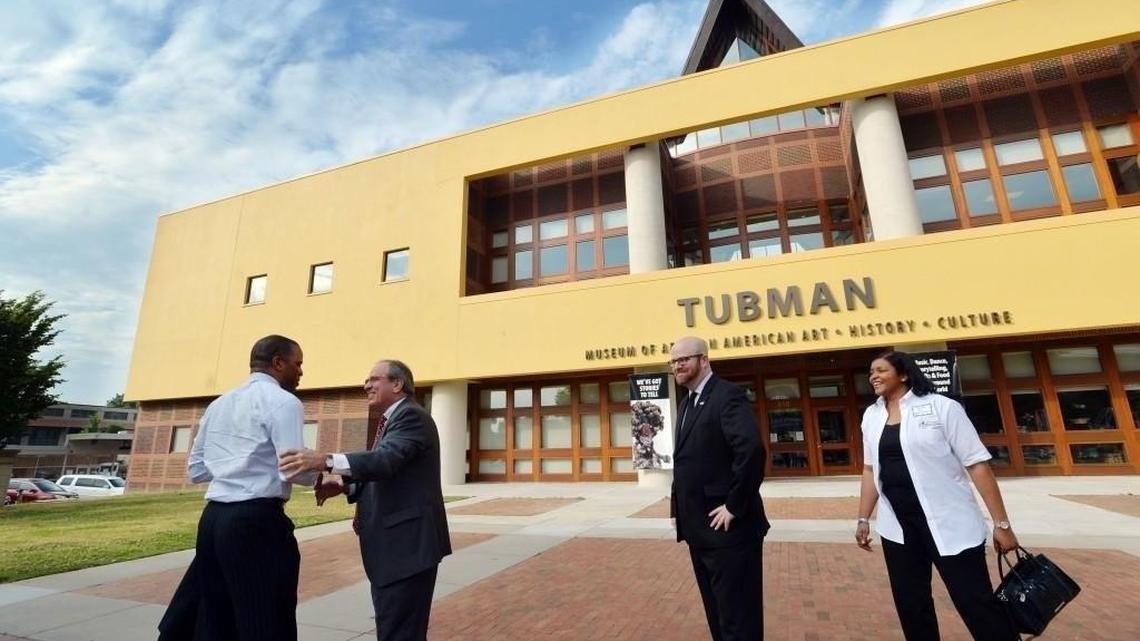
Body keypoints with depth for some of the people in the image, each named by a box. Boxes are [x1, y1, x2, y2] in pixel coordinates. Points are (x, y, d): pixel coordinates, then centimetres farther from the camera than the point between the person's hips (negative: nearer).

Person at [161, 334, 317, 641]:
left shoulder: (218, 404, 14)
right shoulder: (283, 401, -11)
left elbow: (196, 470, 18)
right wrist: (319, 471, 1)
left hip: (213, 517, 8)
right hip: (257, 522, -8)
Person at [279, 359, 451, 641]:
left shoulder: (411, 416, -15)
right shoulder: (394, 419, 17)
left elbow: (387, 460, -32)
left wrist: (326, 461, -41)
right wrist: (343, 485, 3)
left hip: (407, 541, -11)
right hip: (393, 542, 11)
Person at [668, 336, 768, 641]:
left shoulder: (727, 395, -17)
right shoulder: (688, 402, 13)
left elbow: (751, 449, -30)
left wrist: (734, 506, -25)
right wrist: (681, 507, 9)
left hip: (728, 529, -9)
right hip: (700, 528, 9)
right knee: (717, 614, 22)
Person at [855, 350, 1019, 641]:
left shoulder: (940, 407, -6)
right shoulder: (871, 416, 7)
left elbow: (977, 463, -8)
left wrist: (1002, 523, -11)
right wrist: (863, 519, 11)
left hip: (949, 522, -4)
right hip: (897, 525, 5)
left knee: (976, 601, 1)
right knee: (910, 603, 13)